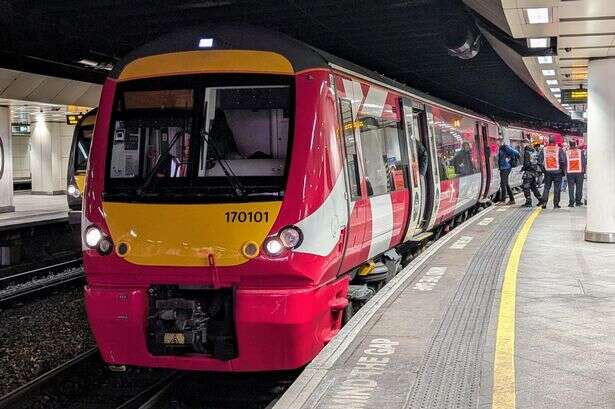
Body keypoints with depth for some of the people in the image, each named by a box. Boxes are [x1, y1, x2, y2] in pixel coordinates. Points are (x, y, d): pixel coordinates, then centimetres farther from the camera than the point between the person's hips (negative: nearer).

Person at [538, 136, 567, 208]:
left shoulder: (544, 150, 2)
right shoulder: (559, 149, -6)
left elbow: (539, 161, 3)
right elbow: (563, 161, -10)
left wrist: (543, 169, 12)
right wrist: (563, 170, 1)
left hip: (547, 172, 2)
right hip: (557, 172, -2)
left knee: (546, 187, 11)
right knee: (557, 188, 4)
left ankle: (544, 202, -2)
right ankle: (556, 204, 5)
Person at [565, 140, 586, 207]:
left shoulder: (566, 153, -2)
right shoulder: (580, 152, -1)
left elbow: (564, 163, -2)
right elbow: (584, 162, -2)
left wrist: (565, 171, 10)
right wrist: (583, 170, 10)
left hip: (570, 172, 0)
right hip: (579, 172, 0)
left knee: (571, 188, 2)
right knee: (579, 187, 9)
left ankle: (571, 202, -3)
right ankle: (578, 201, 12)